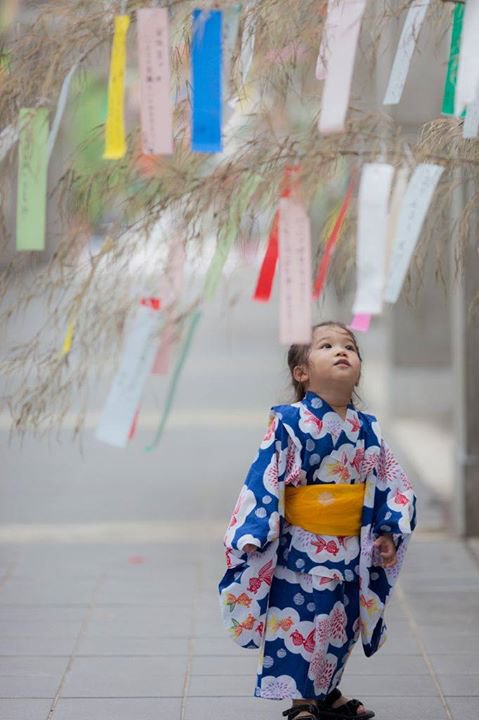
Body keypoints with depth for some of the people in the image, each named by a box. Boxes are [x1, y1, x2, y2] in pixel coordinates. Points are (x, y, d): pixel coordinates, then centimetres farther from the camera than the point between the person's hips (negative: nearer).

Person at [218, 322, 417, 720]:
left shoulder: (367, 429, 4)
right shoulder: (290, 422, -11)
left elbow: (389, 483, 11)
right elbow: (264, 479, -14)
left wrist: (388, 530, 3)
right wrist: (253, 533, -19)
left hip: (350, 550, 5)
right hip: (301, 548, -5)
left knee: (341, 623, 16)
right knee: (298, 621, -4)